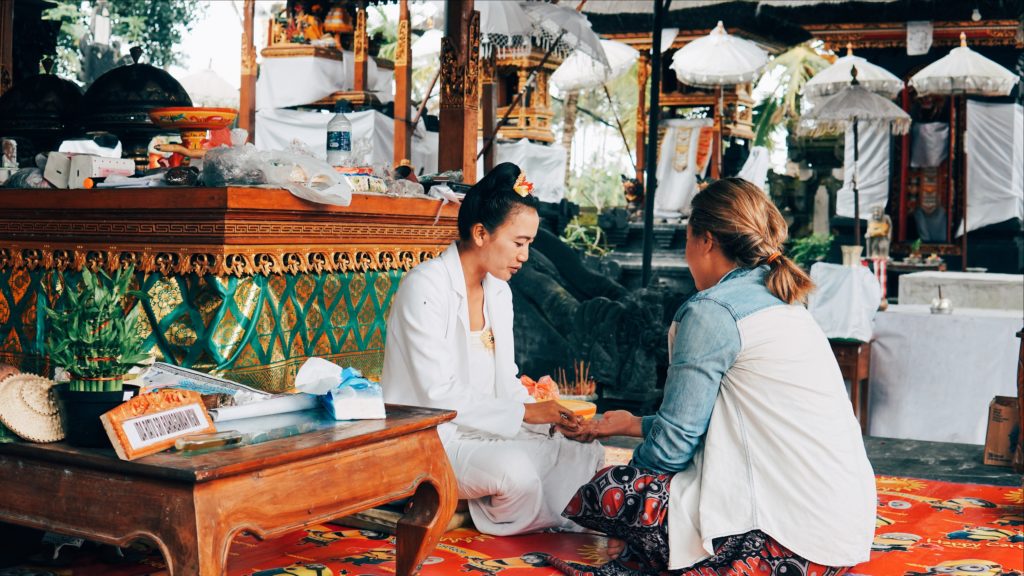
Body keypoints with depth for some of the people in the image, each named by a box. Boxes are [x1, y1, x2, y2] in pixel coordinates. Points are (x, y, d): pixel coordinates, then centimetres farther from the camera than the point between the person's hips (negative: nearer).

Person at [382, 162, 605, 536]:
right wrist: (524, 412, -20)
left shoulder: (498, 292, 10)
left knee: (587, 453, -11)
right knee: (515, 468, -32)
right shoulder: (426, 287, -16)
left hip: (484, 432, 8)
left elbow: (506, 382, 12)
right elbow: (439, 394, -21)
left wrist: (550, 415, -7)